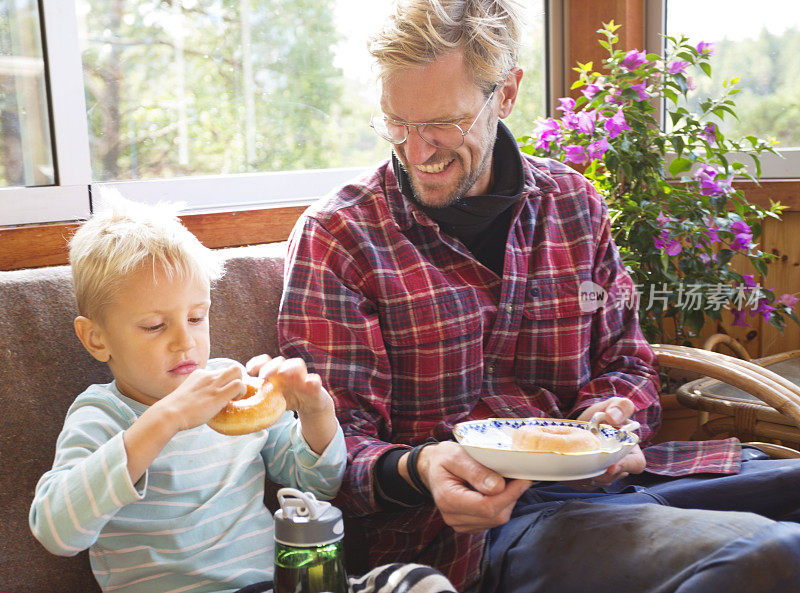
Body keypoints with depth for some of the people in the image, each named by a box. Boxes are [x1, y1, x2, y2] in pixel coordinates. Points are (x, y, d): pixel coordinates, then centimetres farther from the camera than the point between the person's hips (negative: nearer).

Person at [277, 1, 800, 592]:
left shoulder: (573, 202, 11)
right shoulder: (336, 237, -4)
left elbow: (626, 361, 17)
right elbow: (335, 443, -6)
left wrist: (610, 415, -7)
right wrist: (418, 469, -28)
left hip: (601, 477, 6)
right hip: (473, 516, -6)